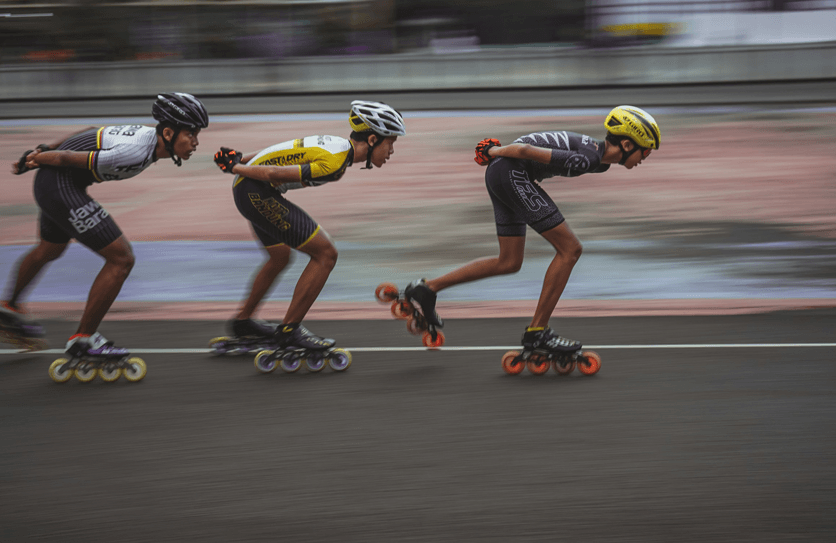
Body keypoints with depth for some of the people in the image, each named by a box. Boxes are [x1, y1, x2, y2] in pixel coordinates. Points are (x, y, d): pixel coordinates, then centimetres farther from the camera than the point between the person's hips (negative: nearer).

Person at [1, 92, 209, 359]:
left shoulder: (147, 134, 0)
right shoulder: (136, 153, -29)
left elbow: (94, 132, 12)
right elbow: (68, 158, -22)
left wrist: (46, 150, 20)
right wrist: (35, 160, -4)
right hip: (61, 188, -10)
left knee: (49, 250, 34)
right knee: (121, 259, -9)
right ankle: (83, 340, 0)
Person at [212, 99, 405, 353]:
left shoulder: (337, 144, 8)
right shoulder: (334, 163, -23)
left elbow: (281, 153, 16)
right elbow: (274, 173, -23)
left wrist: (241, 160, 23)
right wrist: (236, 168, -10)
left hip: (252, 192, 10)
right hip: (257, 192, -10)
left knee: (280, 257, 28)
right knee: (325, 253, -9)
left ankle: (243, 321, 46)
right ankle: (289, 331, -2)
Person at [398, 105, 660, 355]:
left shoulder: (600, 163, 10)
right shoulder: (586, 160, -21)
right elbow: (525, 150, -21)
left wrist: (496, 152, 20)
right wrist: (497, 152, -3)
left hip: (500, 176, 10)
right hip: (511, 173, -10)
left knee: (509, 263, 15)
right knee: (570, 249, -8)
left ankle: (428, 288, 18)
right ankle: (536, 332, -3)